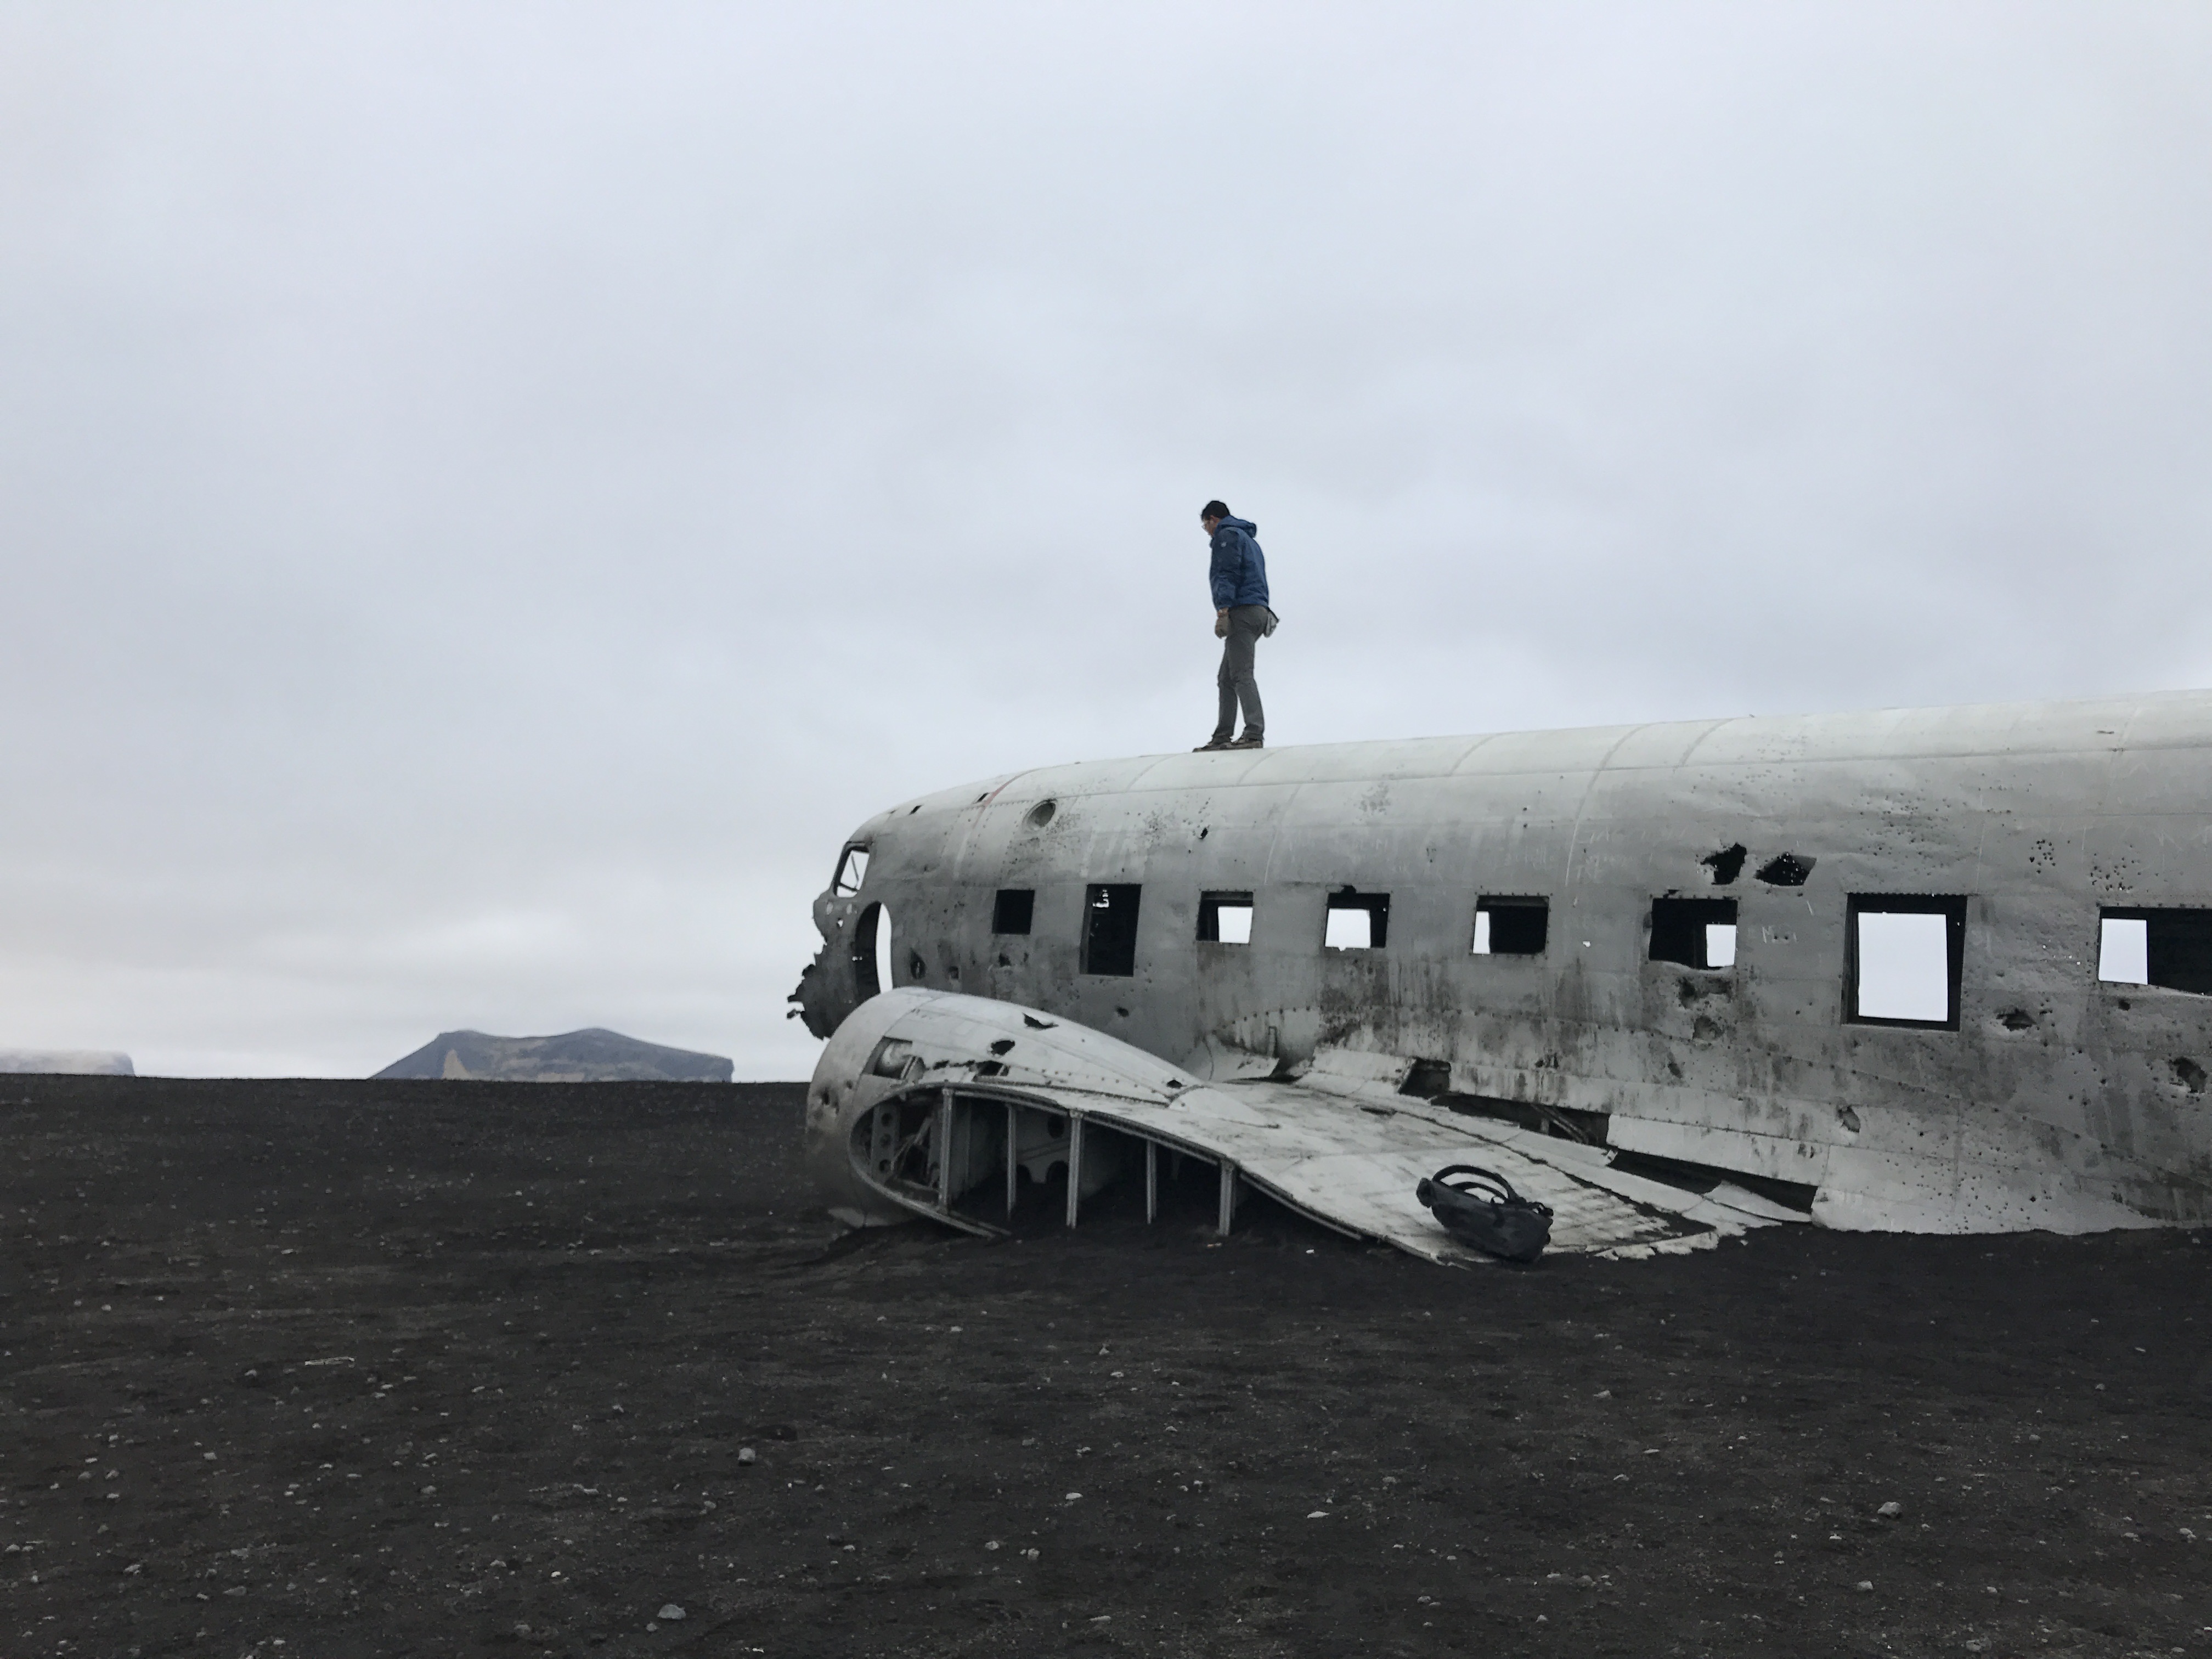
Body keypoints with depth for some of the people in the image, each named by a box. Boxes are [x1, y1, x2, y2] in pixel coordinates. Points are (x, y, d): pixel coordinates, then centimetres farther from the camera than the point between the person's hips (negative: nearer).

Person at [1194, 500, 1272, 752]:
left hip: (1241, 611, -10)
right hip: (1258, 611, 10)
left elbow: (1228, 574, -15)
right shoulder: (1249, 539, 30)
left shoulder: (1226, 534, 0)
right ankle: (1221, 737, 10)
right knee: (1226, 678, 11)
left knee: (1241, 675, -17)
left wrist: (1223, 611, -23)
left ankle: (1254, 735, -27)